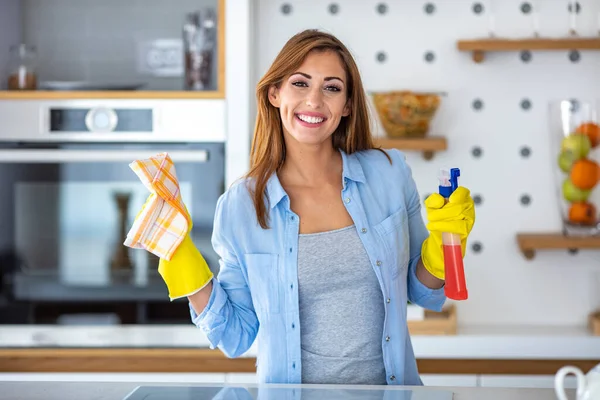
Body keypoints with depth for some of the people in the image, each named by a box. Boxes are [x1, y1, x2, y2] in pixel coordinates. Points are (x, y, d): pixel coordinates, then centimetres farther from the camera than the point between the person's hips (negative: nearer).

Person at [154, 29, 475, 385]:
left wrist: (442, 243, -7)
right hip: (292, 391, 0)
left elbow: (424, 295, 10)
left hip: (390, 386, 1)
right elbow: (236, 337, 3)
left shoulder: (391, 173, -1)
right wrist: (185, 269, -7)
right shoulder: (239, 207, -4)